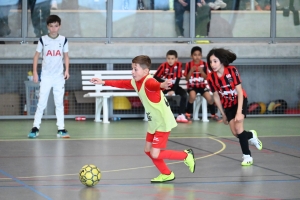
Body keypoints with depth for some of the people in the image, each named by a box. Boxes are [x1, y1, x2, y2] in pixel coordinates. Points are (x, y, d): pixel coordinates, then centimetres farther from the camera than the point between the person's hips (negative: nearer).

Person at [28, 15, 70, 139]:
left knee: (59, 103, 4)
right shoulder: (43, 40, -2)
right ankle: (35, 128, 5)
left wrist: (67, 70, -4)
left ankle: (61, 129, 5)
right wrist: (35, 72, -3)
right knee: (41, 103, -1)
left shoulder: (63, 40, 1)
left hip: (59, 77, 1)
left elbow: (66, 56, 8)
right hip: (46, 76, -1)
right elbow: (36, 56, 3)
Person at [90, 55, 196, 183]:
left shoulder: (148, 81, -25)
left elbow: (154, 85, -48)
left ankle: (186, 155, 9)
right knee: (148, 151, 14)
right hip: (154, 123, 10)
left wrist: (162, 85, -71)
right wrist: (104, 82, 22)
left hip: (163, 123, -10)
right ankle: (166, 174, 30)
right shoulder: (135, 82, 4)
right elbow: (122, 84, 22)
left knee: (155, 154, -9)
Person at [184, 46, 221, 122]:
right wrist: (191, 71, -19)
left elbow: (206, 77, -2)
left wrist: (201, 71, -20)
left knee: (209, 98, -20)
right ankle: (188, 115, -15)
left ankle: (213, 115, 5)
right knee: (192, 96, -33)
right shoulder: (188, 64, -4)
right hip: (192, 85, -1)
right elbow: (187, 78, -4)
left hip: (202, 85, 1)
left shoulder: (204, 64, -1)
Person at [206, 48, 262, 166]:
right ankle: (251, 135, 32)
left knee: (238, 127, -18)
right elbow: (216, 97, -6)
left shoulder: (232, 71, -27)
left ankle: (247, 156, -3)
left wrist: (239, 112, -30)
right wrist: (223, 114, 1)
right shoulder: (211, 78, -19)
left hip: (240, 101, -3)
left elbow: (239, 92, -24)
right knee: (235, 133, -2)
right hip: (227, 105, 3)